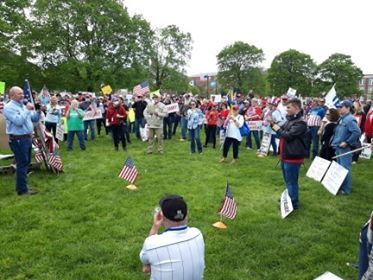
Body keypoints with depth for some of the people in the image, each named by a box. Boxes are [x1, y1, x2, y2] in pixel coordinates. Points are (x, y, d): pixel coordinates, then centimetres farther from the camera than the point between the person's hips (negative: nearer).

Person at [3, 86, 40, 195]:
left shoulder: (23, 105, 14)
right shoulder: (9, 107, -10)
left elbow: (34, 118, 17)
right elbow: (19, 121, -22)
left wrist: (39, 111, -1)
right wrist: (27, 110, -17)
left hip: (27, 138, 9)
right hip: (18, 140, -8)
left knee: (26, 163, 15)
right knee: (22, 164, -5)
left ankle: (21, 185, 27)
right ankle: (22, 189, 3)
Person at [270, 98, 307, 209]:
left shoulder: (300, 122, -20)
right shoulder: (290, 119, 10)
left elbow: (288, 135, -26)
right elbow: (281, 130, 16)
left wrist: (276, 128, -12)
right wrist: (273, 124, -1)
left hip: (293, 157, -10)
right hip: (285, 155, 10)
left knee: (291, 181, 2)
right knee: (288, 180, 23)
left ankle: (293, 204, 15)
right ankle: (289, 198, 40)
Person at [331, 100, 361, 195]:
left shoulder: (350, 119, -16)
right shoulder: (341, 119, 13)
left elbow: (357, 132, -26)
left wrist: (347, 142, -21)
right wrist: (335, 142, 14)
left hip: (345, 148, -10)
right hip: (338, 147, 10)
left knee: (345, 168, -4)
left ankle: (346, 189, 6)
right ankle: (340, 186, 29)